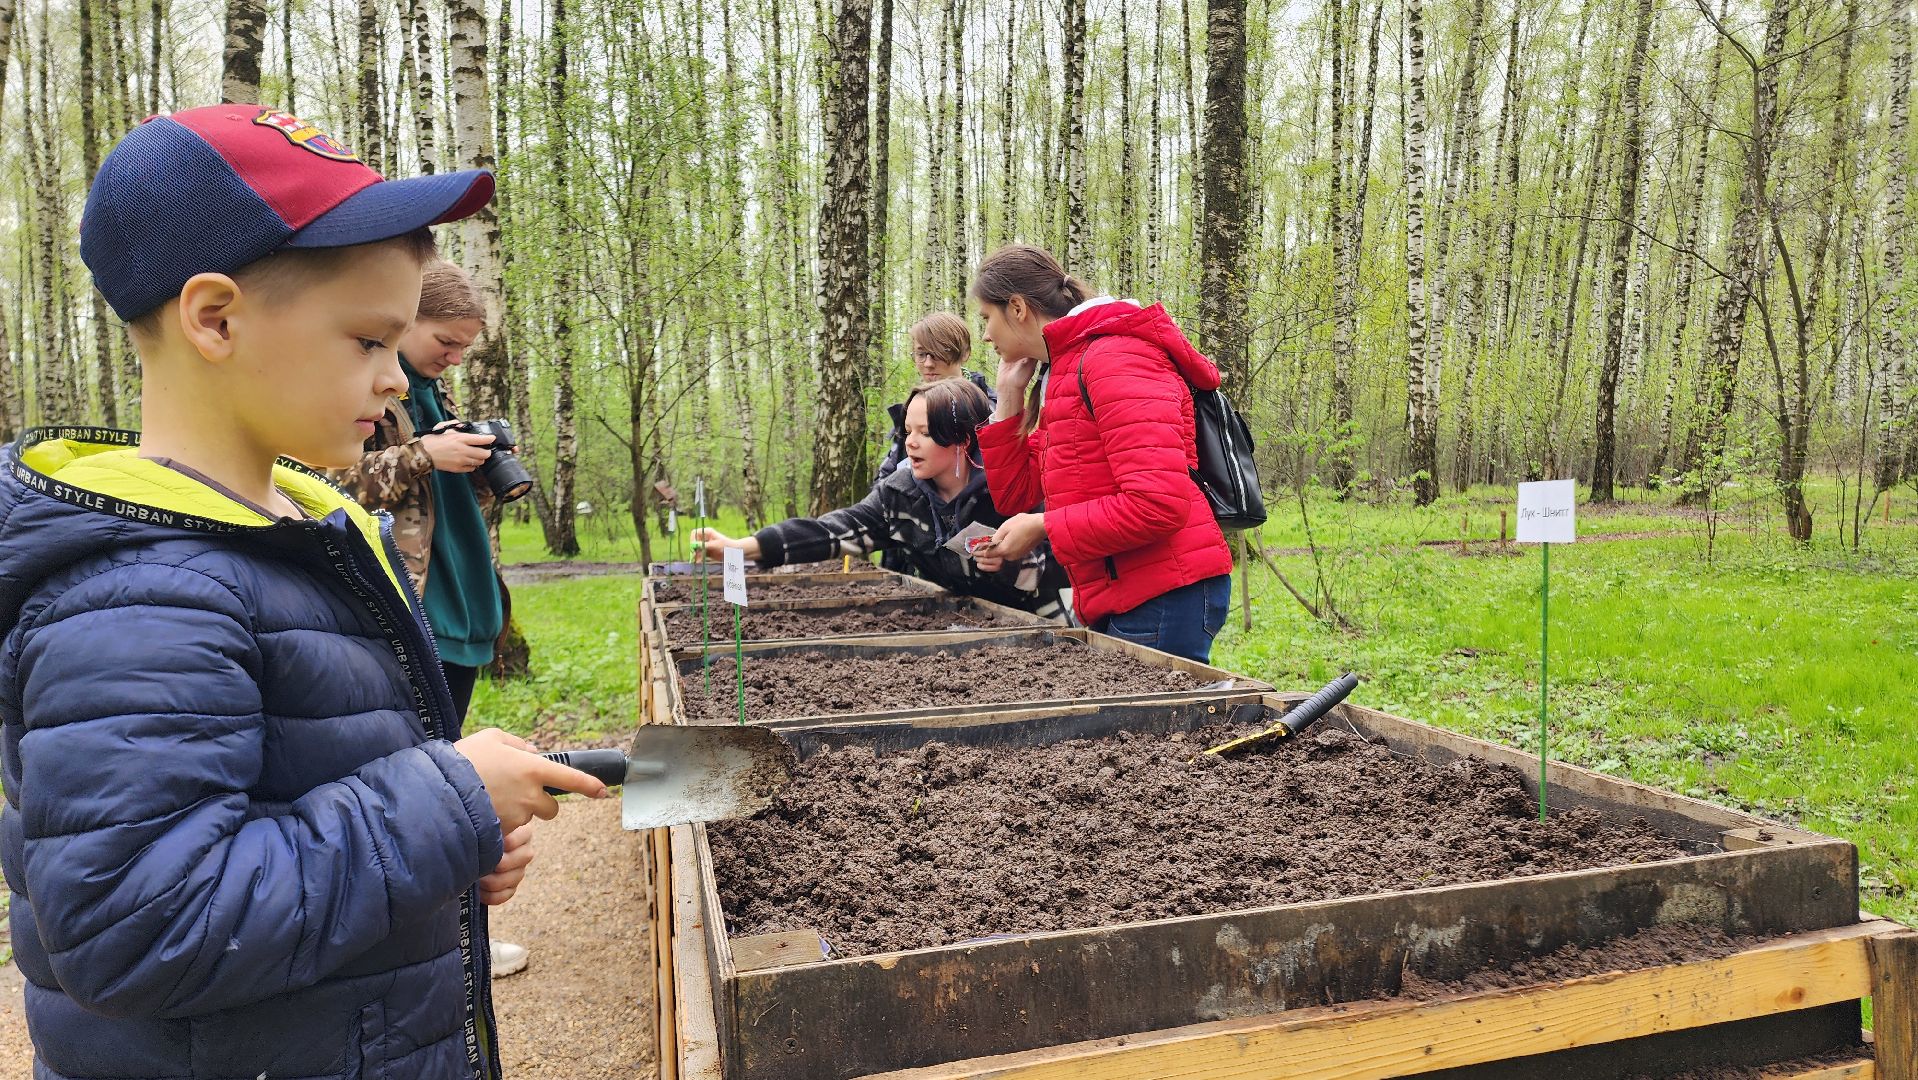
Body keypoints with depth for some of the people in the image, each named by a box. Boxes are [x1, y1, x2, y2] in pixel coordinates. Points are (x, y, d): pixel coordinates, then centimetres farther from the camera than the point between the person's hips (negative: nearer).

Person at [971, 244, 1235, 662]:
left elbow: (1159, 503, -24)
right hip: (1117, 599, 10)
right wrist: (1009, 397, 11)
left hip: (1164, 593, -10)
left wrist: (1043, 526, -16)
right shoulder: (1057, 377, 17)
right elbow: (1015, 498, 17)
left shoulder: (1115, 358, -14)